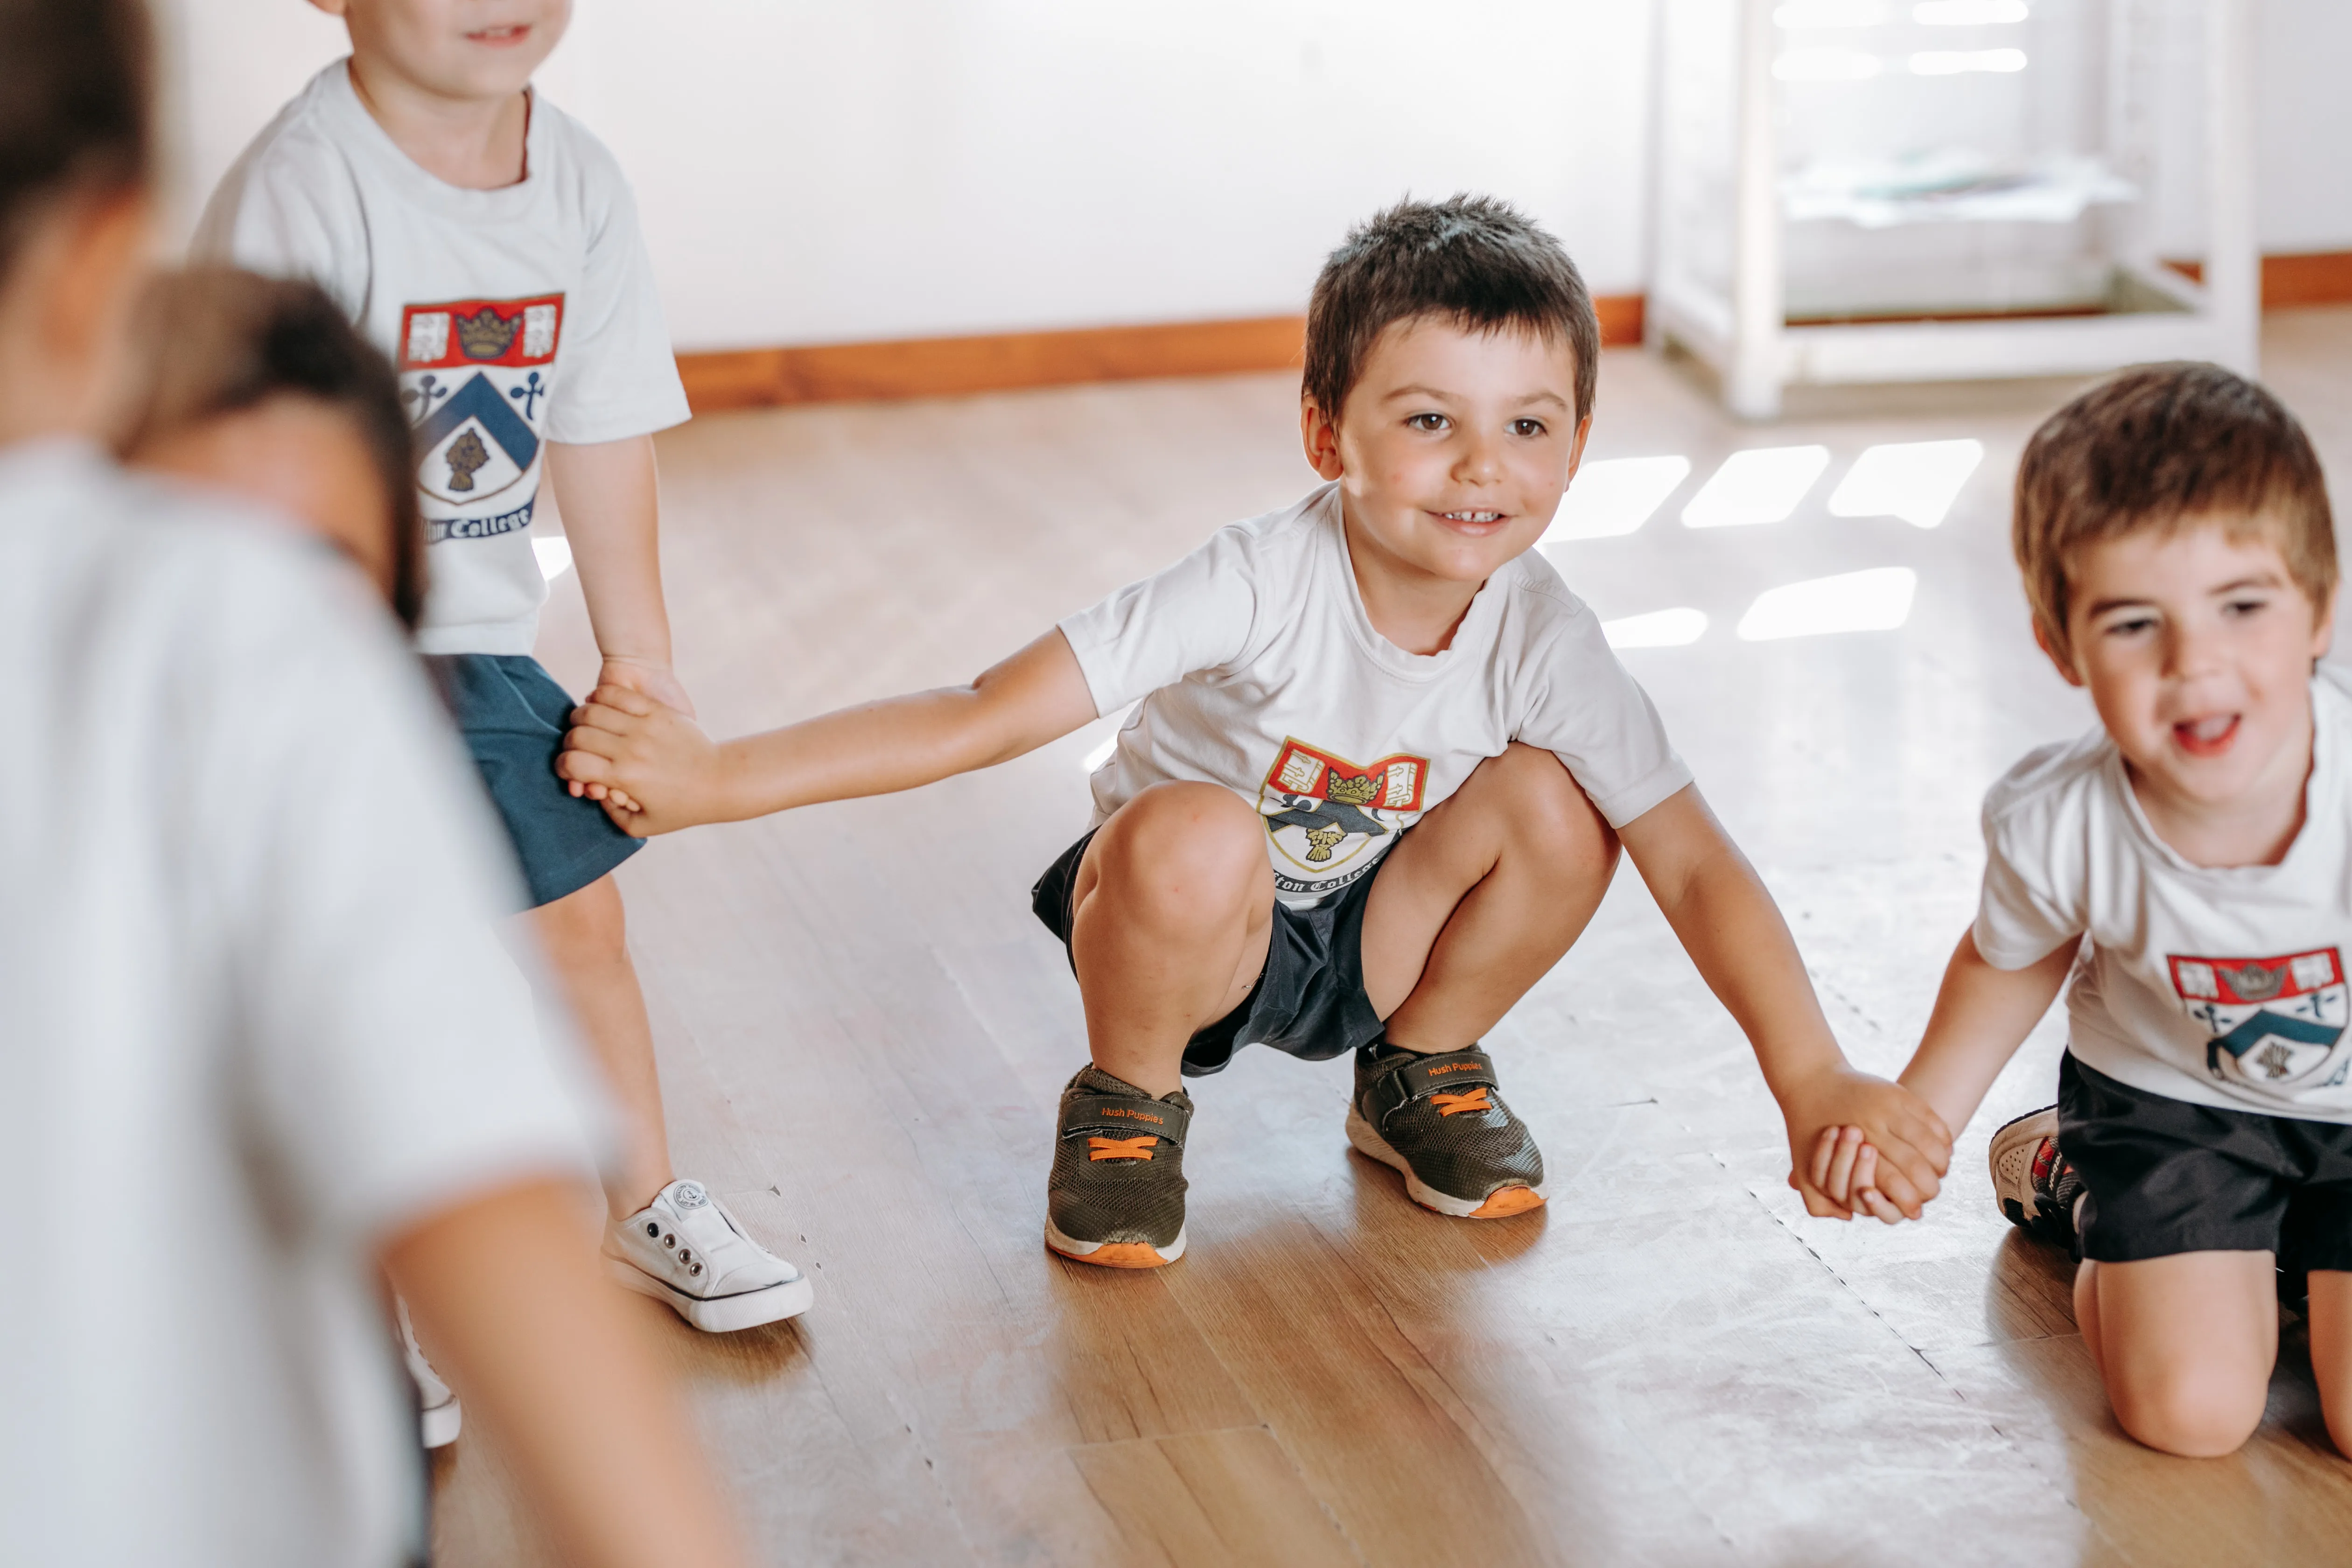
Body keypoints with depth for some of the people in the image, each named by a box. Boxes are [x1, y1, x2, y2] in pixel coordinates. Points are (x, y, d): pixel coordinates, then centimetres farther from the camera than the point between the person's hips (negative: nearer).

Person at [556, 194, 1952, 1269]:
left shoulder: (1542, 642, -19)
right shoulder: (1267, 583, -30)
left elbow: (1695, 864, -21)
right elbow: (995, 712, -34)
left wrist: (1814, 1079, -34)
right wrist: (711, 777, -41)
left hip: (1373, 942, 3)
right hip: (1201, 931, -3)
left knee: (1552, 805, -23)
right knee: (1195, 837, -37)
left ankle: (1421, 1073, 5)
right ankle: (1130, 1103, -6)